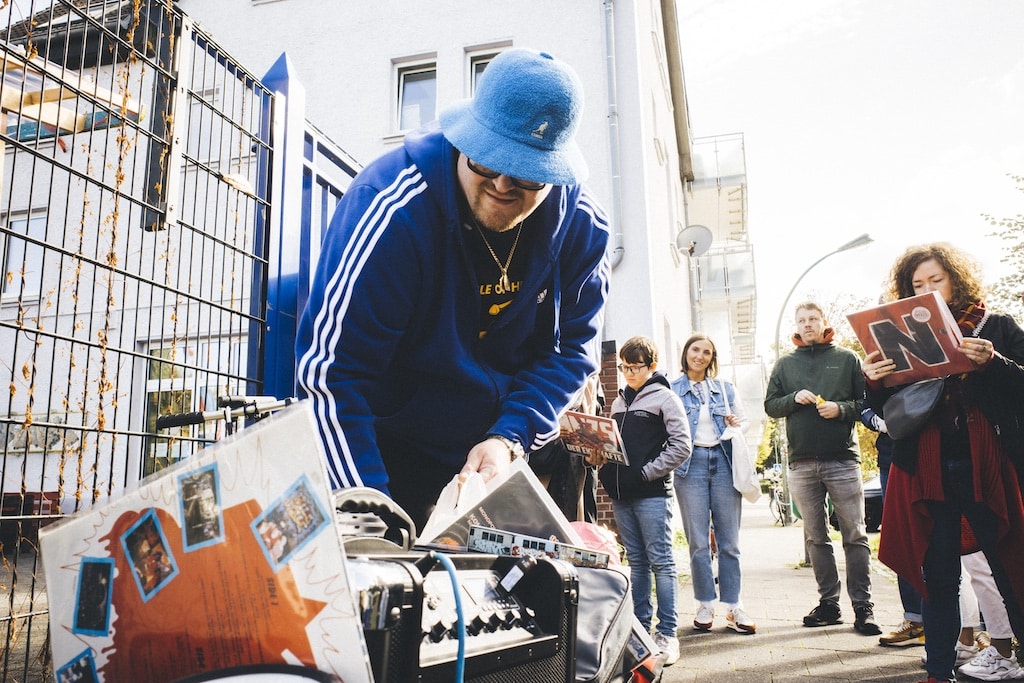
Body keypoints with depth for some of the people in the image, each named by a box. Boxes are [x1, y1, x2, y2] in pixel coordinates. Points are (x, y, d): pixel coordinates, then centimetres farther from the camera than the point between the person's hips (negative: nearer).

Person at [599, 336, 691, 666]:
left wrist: (647, 472, -13)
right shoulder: (619, 402, 17)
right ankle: (640, 627, 19)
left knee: (661, 562, -1)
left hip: (652, 493, -6)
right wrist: (605, 467, 2)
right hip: (620, 494, 6)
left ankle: (667, 634, 4)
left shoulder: (664, 397, -2)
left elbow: (681, 446, -9)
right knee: (636, 562, 12)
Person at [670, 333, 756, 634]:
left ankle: (734, 607, 8)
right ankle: (705, 606, 11)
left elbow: (743, 425, 18)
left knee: (729, 539, 2)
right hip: (690, 464, -2)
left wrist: (736, 425, -3)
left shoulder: (726, 389, 15)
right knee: (698, 541, 1)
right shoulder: (671, 390, 8)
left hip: (724, 462, 2)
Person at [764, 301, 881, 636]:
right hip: (801, 462, 3)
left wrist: (841, 408, -14)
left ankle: (862, 606, 4)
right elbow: (770, 405, 10)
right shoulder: (785, 364, 12)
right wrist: (794, 399, -8)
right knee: (815, 537, 7)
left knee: (855, 535, -2)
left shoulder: (847, 359, 6)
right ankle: (828, 603, 16)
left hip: (843, 459, -3)